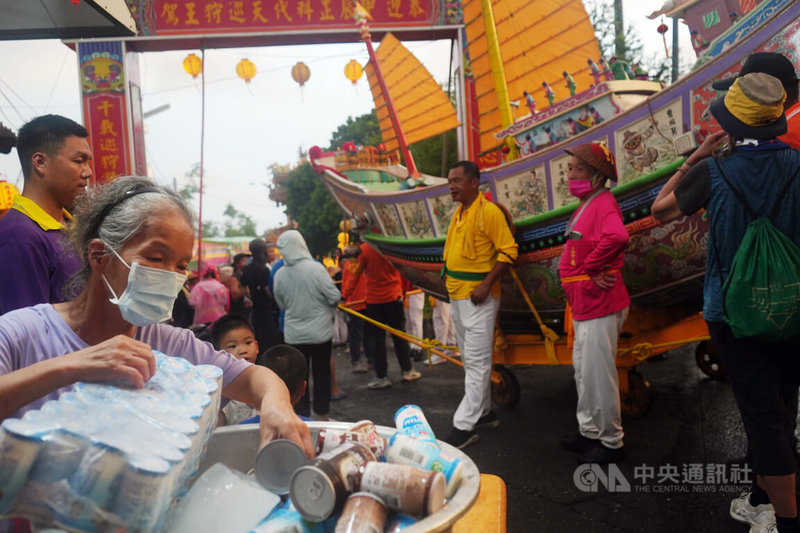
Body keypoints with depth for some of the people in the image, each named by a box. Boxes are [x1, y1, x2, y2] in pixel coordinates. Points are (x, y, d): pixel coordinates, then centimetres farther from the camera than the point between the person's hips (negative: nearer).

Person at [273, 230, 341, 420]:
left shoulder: (280, 274, -6)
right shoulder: (315, 268, -17)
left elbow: (281, 304, 7)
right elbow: (335, 297, -14)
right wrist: (325, 303, 8)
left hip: (294, 334, 2)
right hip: (320, 332, -2)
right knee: (322, 373, 12)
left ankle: (302, 415, 19)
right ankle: (321, 414, 21)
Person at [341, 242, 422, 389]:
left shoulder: (363, 249, -10)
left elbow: (355, 275, -9)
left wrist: (344, 296, -4)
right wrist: (403, 288, 20)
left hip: (373, 299, -1)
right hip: (394, 297, 2)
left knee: (377, 338, 6)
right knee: (399, 335, 13)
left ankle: (381, 377, 9)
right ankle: (407, 370, 20)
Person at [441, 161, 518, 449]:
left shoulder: (488, 211, -12)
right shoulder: (459, 213, 13)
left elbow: (508, 250, -17)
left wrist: (486, 284, -22)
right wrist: (450, 277, 14)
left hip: (478, 298, -9)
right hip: (457, 296, 9)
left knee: (477, 362, -5)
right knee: (470, 359, 16)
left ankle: (464, 426, -2)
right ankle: (484, 412, 29)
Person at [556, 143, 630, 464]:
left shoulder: (603, 204, -17)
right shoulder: (585, 206, 15)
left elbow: (617, 237, -38)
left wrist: (590, 268, -26)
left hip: (600, 305, -10)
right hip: (583, 305, 11)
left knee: (598, 374, -1)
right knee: (583, 371, 19)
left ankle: (611, 443, 14)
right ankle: (589, 432, 34)